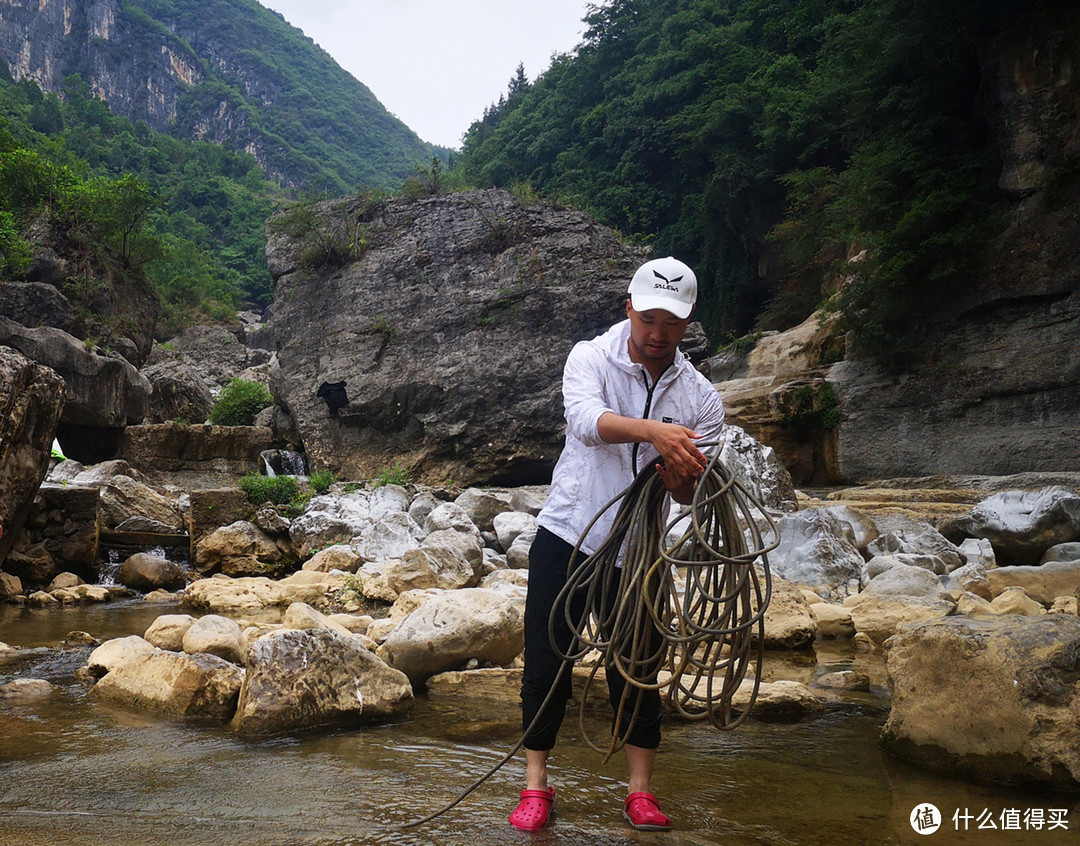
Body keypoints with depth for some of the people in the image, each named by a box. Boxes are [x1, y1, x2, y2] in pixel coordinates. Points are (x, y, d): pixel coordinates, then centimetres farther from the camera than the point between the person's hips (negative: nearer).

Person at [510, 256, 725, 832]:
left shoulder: (701, 398, 0)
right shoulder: (591, 358, -6)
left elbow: (694, 497, 1)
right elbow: (587, 421, -28)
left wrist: (680, 476, -23)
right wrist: (653, 430, -46)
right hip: (566, 536, -1)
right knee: (546, 662, 2)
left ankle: (640, 791, 19)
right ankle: (536, 785, 16)